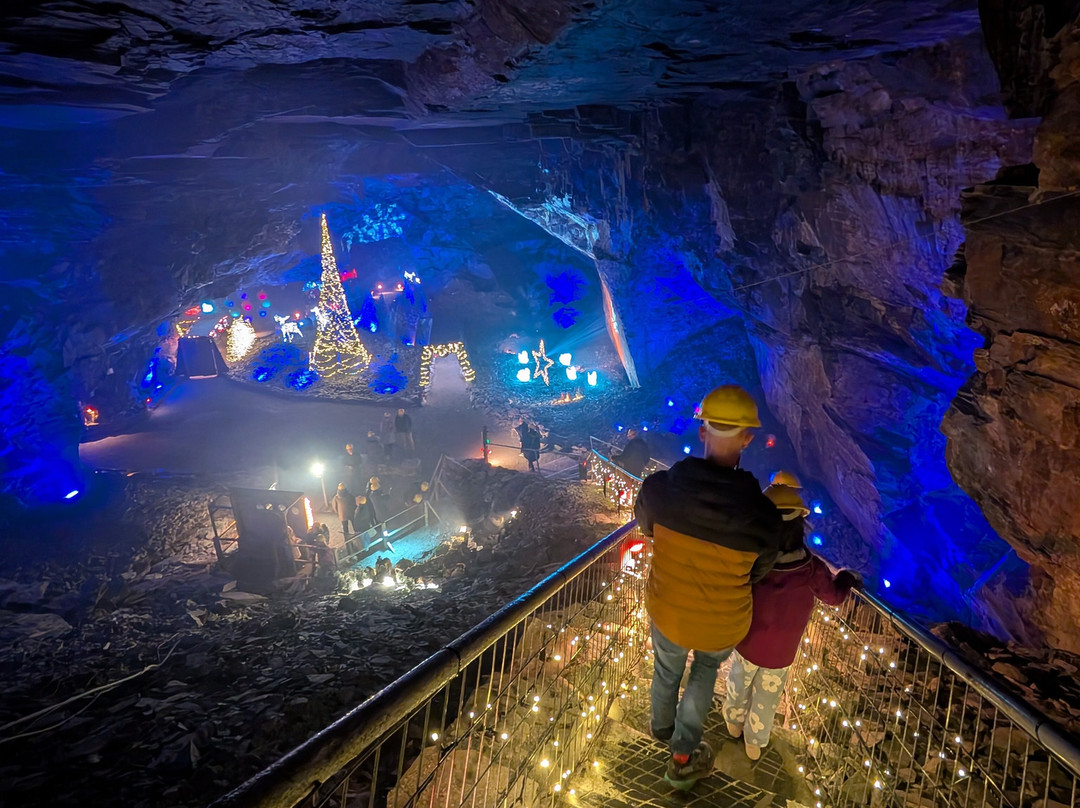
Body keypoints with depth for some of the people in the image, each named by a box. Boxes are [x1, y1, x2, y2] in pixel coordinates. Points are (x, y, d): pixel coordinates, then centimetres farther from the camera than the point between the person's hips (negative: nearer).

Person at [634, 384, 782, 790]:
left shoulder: (658, 487, -28)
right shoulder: (763, 517, -31)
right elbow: (758, 572, -9)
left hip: (667, 609, 2)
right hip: (722, 624, -1)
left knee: (667, 668, 34)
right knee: (706, 667, 35)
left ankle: (662, 727, 64)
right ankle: (682, 757, 43)